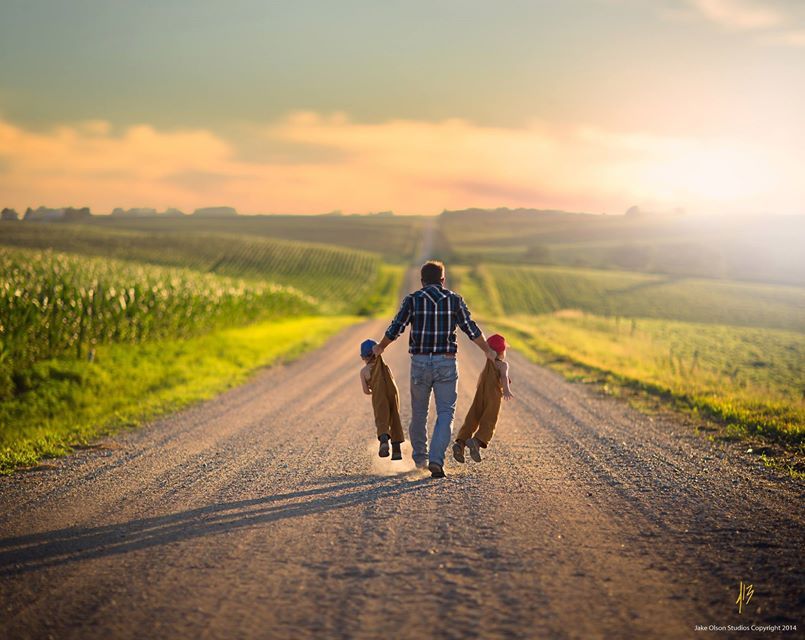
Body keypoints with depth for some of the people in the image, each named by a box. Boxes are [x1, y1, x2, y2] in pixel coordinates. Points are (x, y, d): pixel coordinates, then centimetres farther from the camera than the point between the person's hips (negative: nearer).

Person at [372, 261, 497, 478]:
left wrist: (380, 347, 20)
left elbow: (395, 329, 1)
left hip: (420, 362, 1)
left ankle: (420, 457, 32)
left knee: (418, 413, 18)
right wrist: (488, 350, 19)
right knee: (445, 413, 1)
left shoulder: (412, 300, 0)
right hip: (446, 363, -1)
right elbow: (471, 330, 3)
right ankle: (436, 460, -15)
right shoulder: (454, 300, 1)